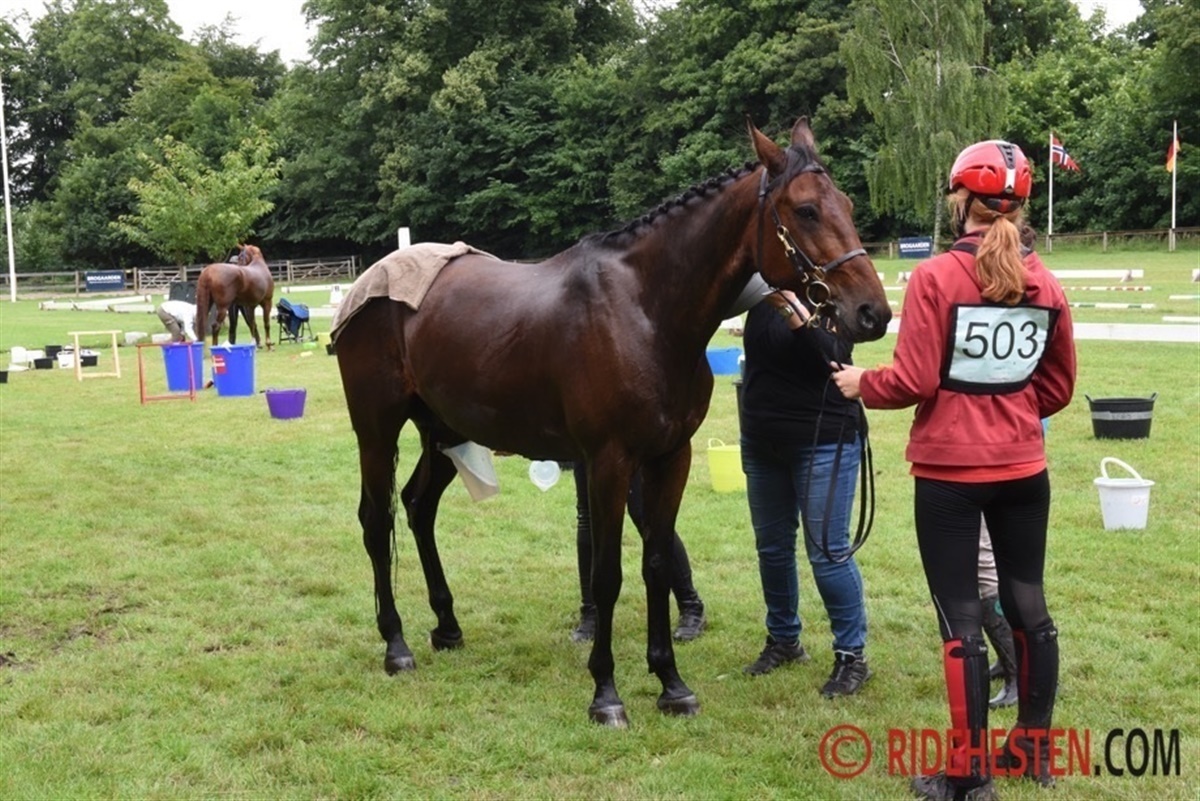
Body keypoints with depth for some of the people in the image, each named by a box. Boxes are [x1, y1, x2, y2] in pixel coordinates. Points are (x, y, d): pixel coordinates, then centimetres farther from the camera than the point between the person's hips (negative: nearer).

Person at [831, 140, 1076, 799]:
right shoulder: (1045, 285, 2)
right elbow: (1058, 387, 9)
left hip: (950, 471, -5)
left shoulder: (937, 277, -13)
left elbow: (914, 381, -15)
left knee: (961, 618, 2)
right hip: (1024, 469, 5)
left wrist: (861, 385, 2)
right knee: (1028, 605, 16)